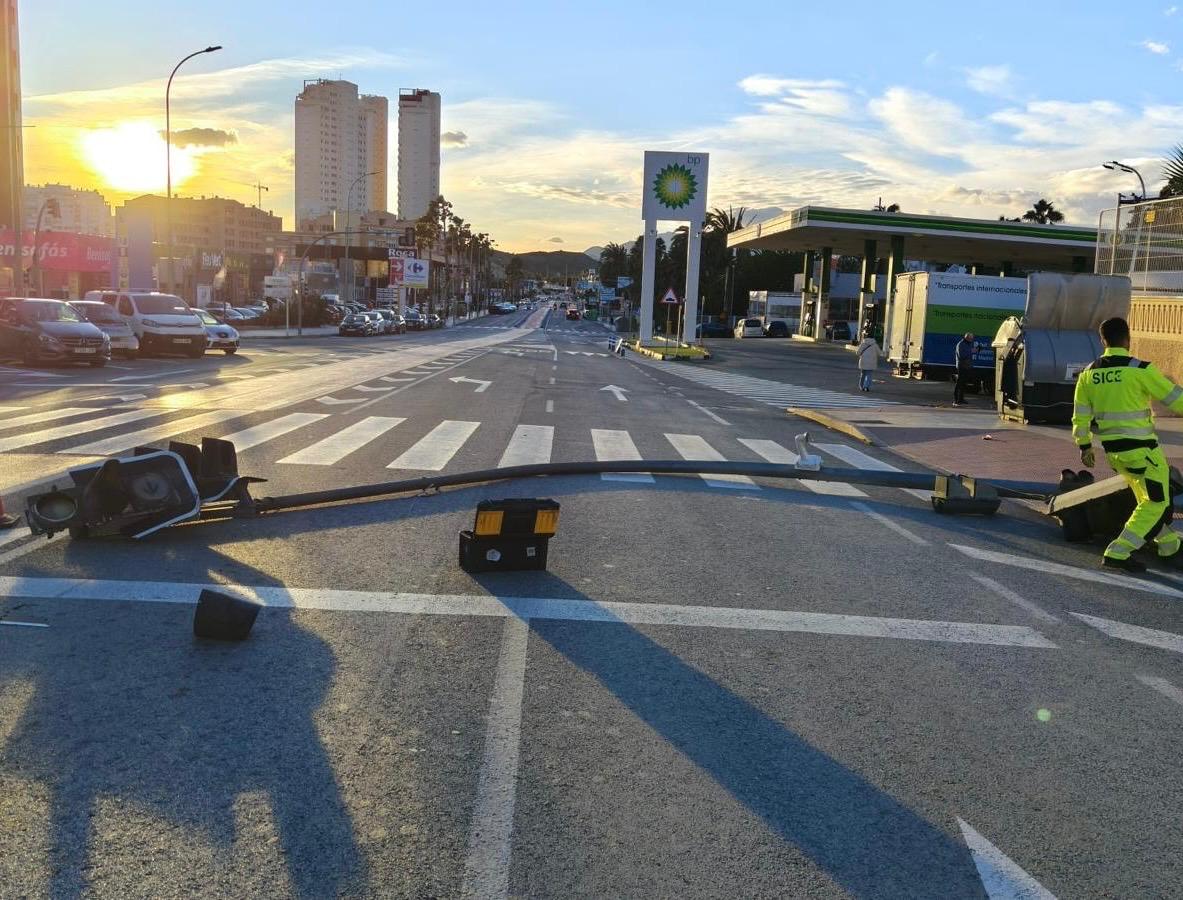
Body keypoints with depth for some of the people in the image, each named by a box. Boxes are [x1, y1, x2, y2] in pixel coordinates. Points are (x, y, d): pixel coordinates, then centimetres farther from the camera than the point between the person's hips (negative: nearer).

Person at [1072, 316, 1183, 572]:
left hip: (1113, 450, 7)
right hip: (1142, 450, -7)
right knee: (1155, 502, 4)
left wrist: (1085, 446, 18)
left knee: (1148, 499, 22)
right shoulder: (1141, 370, -16)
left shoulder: (1088, 374, 1)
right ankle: (1117, 553, -3)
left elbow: (1080, 416, 7)